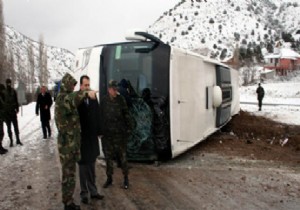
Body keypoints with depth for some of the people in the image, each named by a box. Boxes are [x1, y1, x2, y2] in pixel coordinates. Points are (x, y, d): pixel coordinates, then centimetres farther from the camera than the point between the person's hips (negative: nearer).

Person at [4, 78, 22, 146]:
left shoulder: (13, 91, 4)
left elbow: (16, 101, 8)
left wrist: (17, 108, 0)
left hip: (13, 111, 1)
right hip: (6, 112, -1)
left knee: (16, 126, 4)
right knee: (9, 127, 5)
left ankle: (18, 140, 12)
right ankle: (11, 141, 11)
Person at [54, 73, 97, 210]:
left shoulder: (65, 98, 16)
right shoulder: (62, 98, -16)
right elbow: (72, 100, -42)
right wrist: (86, 93, -52)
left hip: (71, 142, 10)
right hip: (67, 144, -10)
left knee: (70, 173, 17)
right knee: (68, 174, 0)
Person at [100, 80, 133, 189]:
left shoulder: (121, 100, -4)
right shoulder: (103, 101, 3)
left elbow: (126, 115, -3)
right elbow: (100, 116, 9)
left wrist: (129, 128, -7)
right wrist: (100, 130, 6)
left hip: (119, 133, -3)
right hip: (107, 134, 3)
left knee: (122, 156, 5)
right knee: (108, 157, 11)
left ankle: (126, 178, 17)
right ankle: (109, 178, 24)